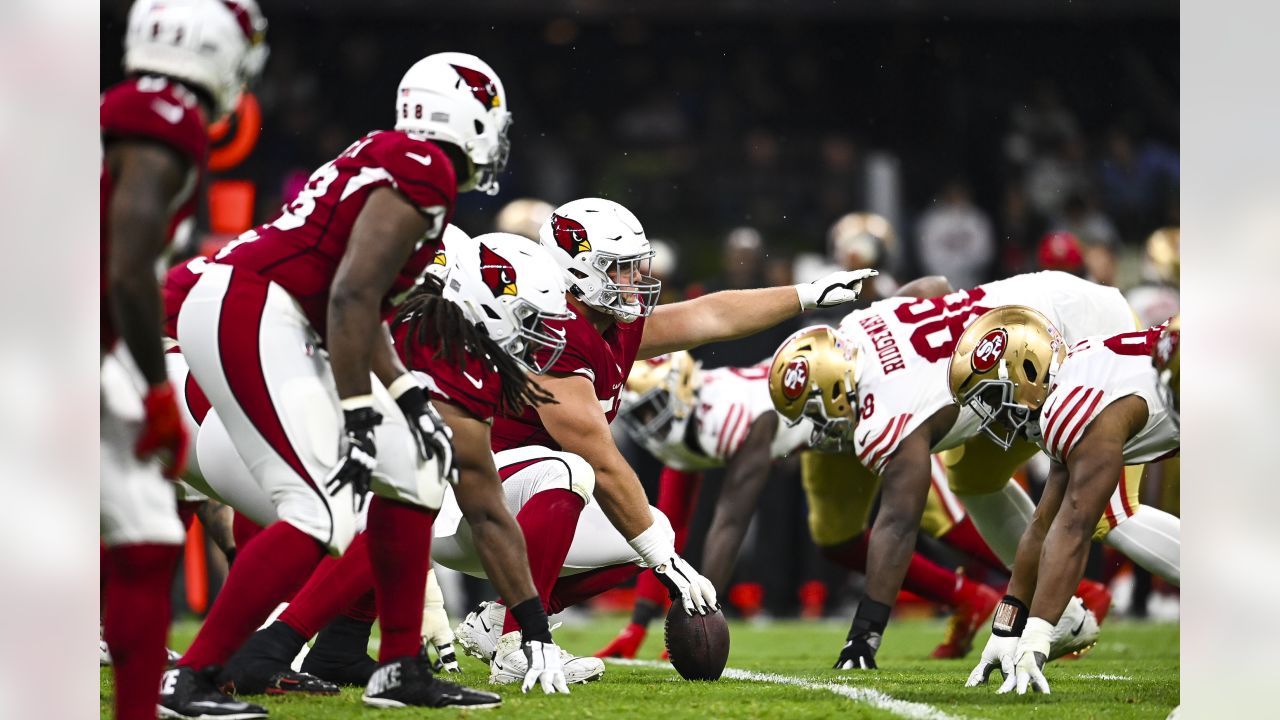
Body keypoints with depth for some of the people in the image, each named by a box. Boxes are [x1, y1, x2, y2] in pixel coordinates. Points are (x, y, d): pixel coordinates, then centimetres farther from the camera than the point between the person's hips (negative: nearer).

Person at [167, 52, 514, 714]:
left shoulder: (389, 160, 21)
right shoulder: (426, 173, -10)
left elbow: (360, 309, 23)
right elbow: (352, 295, -18)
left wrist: (406, 395, 18)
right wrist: (358, 414, -17)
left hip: (269, 325, 11)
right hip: (247, 317, -11)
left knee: (416, 464, 14)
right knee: (324, 514, -16)